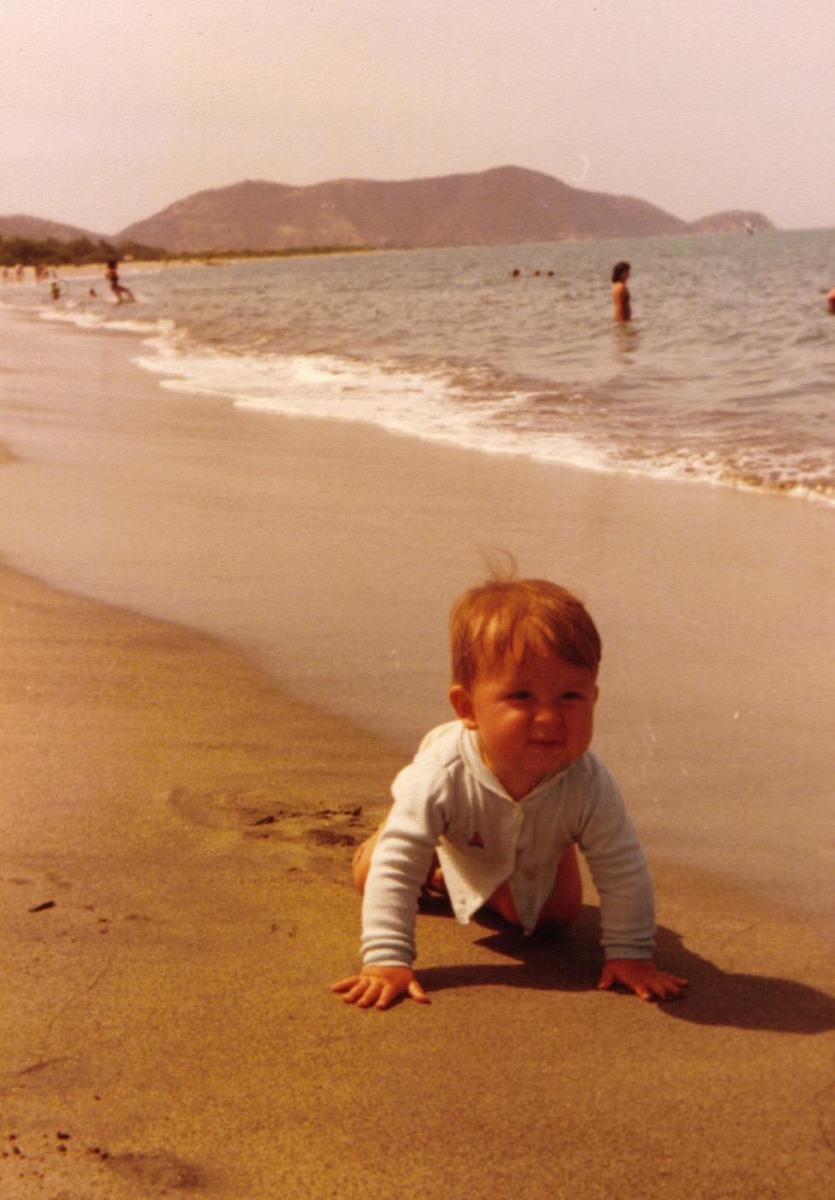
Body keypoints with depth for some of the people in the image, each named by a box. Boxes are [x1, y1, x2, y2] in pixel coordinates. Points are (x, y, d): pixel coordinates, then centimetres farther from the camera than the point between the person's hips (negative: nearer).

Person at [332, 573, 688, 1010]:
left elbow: (624, 874, -31)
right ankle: (436, 868, 41)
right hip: (456, 839, -1)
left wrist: (628, 954, -29)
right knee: (369, 875, 7)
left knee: (558, 913, 10)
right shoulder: (441, 777, -50)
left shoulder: (589, 786, -45)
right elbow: (395, 868, -45)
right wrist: (387, 959, -49)